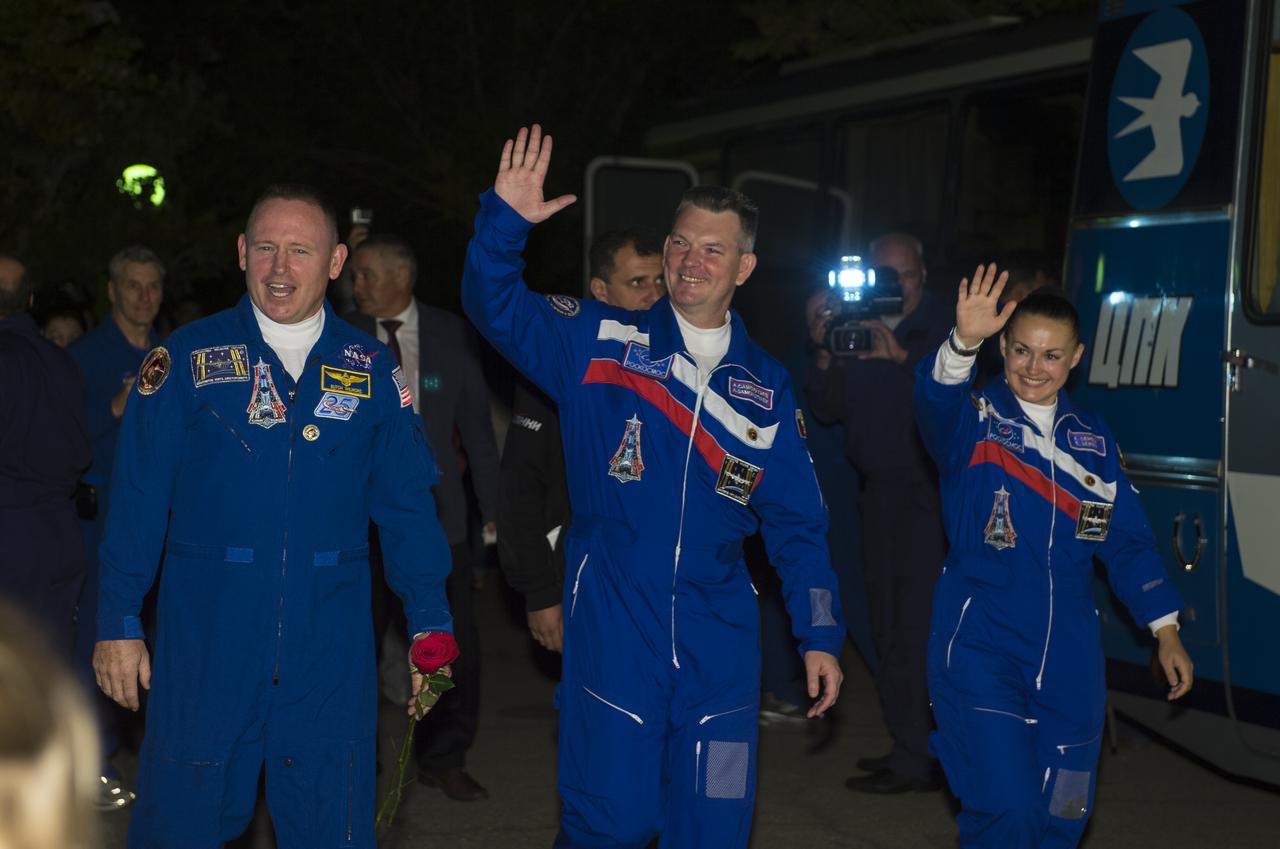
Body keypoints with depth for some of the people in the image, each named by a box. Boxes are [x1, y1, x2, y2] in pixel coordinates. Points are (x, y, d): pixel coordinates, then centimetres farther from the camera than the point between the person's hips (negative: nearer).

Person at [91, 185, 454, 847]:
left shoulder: (371, 370, 4)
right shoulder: (187, 358, -1)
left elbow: (406, 506, 7)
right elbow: (137, 500, 0)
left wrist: (429, 625, 4)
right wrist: (118, 623, -2)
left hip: (331, 650, 1)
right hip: (205, 642, -1)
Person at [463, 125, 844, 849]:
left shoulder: (766, 385, 8)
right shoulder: (602, 345, 1)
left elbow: (797, 518, 10)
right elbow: (497, 306, -6)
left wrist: (820, 634, 7)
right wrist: (506, 220, -24)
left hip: (721, 639, 2)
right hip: (611, 628, -2)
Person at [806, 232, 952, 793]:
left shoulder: (943, 326, -8)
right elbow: (826, 411, 8)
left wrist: (903, 359, -30)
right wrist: (824, 356, -8)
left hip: (929, 489, -7)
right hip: (879, 489, 7)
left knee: (914, 625, -9)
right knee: (888, 626, 10)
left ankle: (916, 761, -6)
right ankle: (910, 745, 19)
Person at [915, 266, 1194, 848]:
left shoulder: (1092, 438, 9)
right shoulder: (974, 419, -4)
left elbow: (1128, 541, 13)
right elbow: (936, 403, -29)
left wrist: (1165, 632, 8)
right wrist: (963, 342, -48)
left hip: (1068, 656, 5)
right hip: (979, 643, -4)